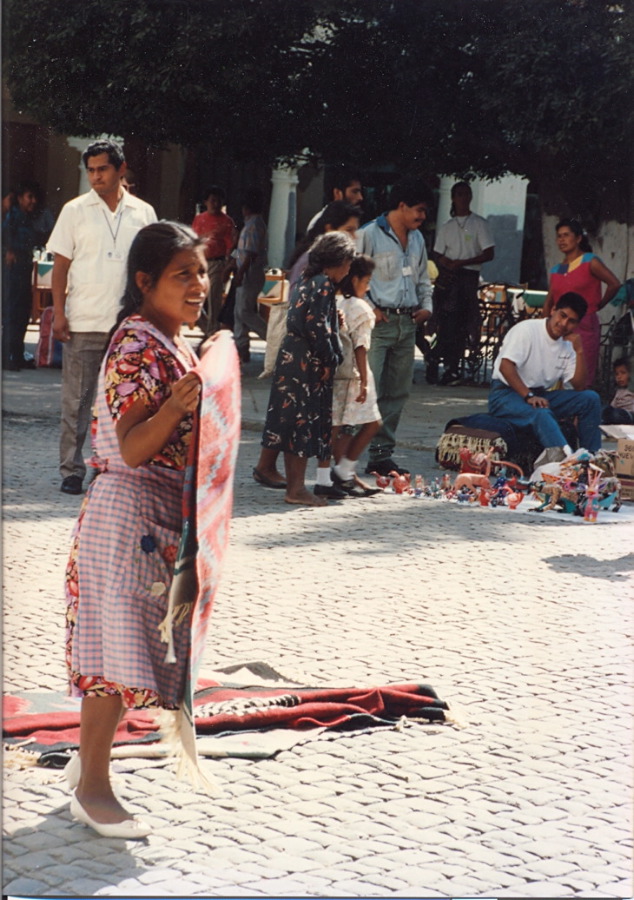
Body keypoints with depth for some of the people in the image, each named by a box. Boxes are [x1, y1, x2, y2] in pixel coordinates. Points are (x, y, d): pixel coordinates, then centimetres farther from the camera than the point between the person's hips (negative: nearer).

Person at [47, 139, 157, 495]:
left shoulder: (143, 213, 7)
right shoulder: (75, 211, 3)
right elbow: (61, 265, 3)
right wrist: (59, 313, -5)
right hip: (83, 322, -1)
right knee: (76, 402, 1)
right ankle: (72, 470, 8)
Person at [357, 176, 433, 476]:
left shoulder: (417, 238, 18)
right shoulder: (369, 234, -6)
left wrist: (426, 306, 12)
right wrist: (368, 308, -13)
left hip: (407, 322, 7)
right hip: (378, 320, -7)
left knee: (397, 392, 8)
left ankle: (382, 455, 15)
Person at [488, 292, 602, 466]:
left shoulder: (567, 345, 8)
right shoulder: (527, 329, -11)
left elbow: (579, 387, 3)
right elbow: (505, 366, -22)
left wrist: (579, 352, -7)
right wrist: (529, 396, -28)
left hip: (540, 395, 7)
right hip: (506, 394, -7)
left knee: (590, 398, -8)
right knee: (541, 414, -39)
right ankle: (563, 457, -61)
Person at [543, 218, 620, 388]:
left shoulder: (590, 262, -2)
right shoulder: (556, 271, 14)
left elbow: (614, 284, -11)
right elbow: (548, 303, 16)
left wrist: (599, 305, -1)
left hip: (584, 325, -5)